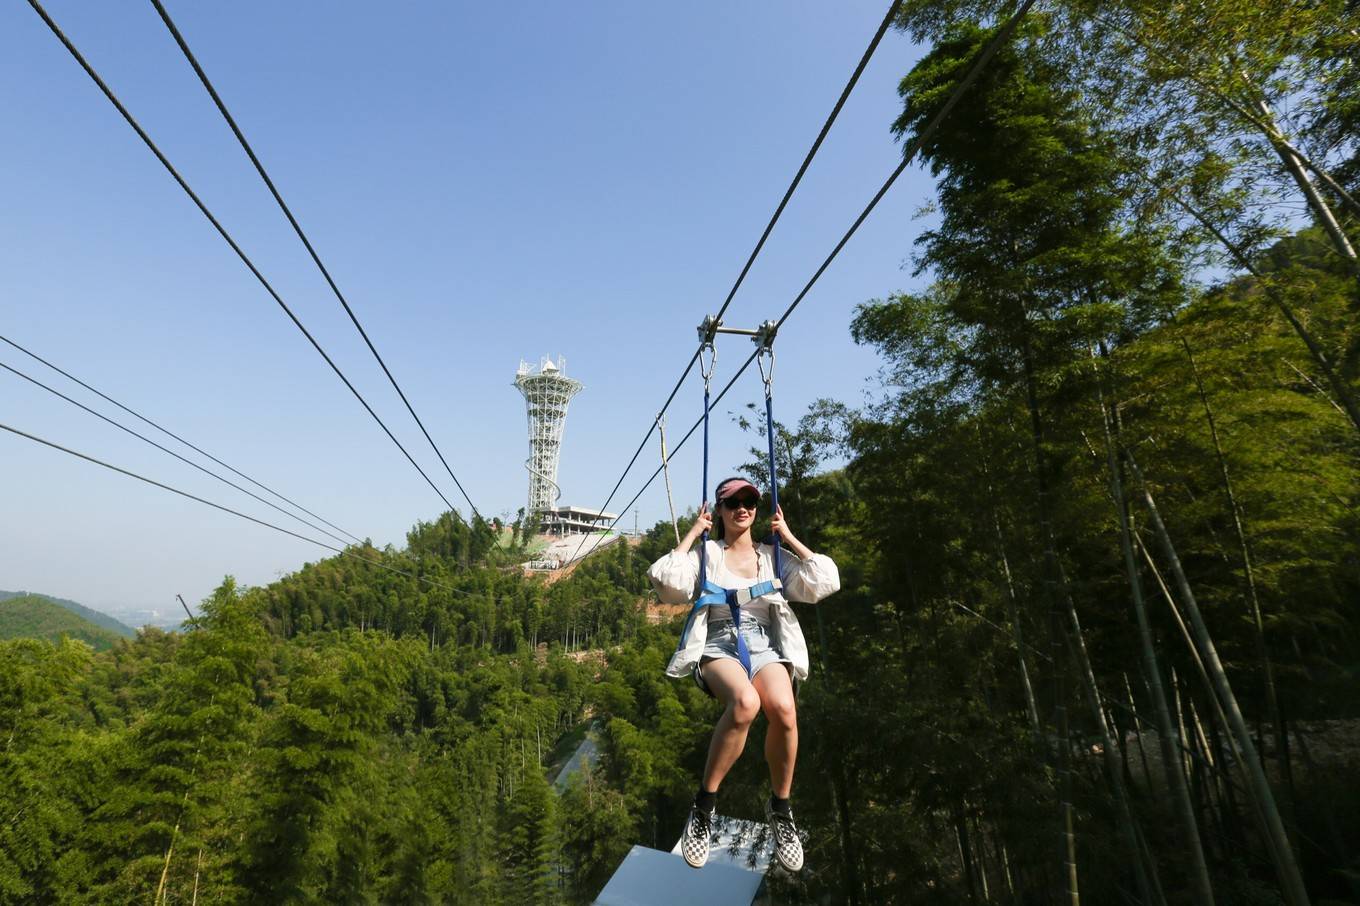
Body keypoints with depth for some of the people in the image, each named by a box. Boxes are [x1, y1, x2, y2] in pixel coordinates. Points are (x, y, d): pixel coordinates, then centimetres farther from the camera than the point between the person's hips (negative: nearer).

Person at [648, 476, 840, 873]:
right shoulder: (706, 554, 10)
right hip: (718, 645, -2)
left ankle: (779, 807, -5)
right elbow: (666, 580, -10)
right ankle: (704, 804, -16)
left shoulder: (773, 556, 15)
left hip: (765, 645, 2)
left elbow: (824, 581, 3)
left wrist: (787, 536, 6)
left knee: (783, 709, -33)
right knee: (745, 702, -37)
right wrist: (693, 532, -1)